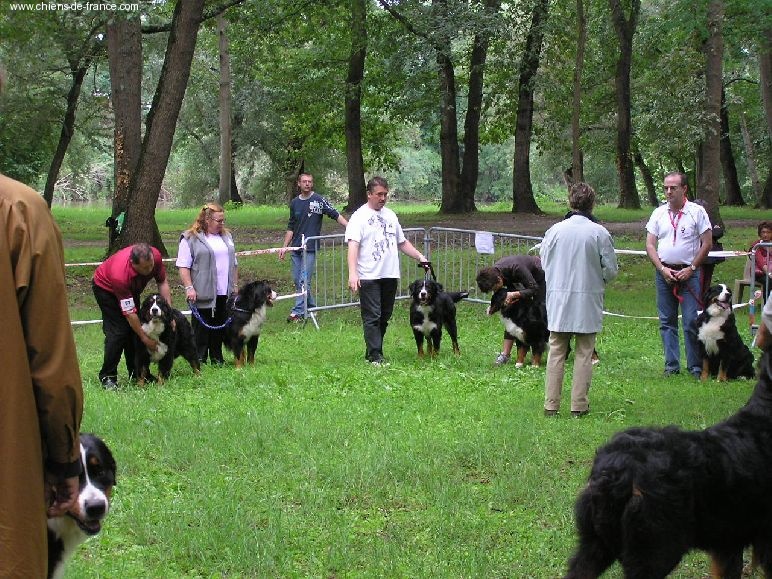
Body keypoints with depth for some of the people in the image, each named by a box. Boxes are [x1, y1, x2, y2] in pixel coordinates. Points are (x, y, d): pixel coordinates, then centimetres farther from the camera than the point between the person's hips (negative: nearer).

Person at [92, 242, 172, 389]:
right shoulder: (120, 275, -44)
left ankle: (137, 373, 13)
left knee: (135, 330, 4)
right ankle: (107, 377, -8)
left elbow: (162, 282, -11)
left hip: (131, 288, 6)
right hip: (105, 287, -6)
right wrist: (145, 339, -30)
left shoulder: (155, 256, -31)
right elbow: (129, 313, -36)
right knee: (118, 331, -16)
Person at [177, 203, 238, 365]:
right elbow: (183, 266, -7)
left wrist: (235, 286, 18)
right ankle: (199, 360, 3)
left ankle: (217, 358, 17)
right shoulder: (190, 238, -3)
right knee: (201, 327, -2)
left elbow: (233, 264, 23)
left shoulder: (226, 236, 17)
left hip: (225, 293, 6)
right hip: (203, 294, -6)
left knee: (220, 326, 8)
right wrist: (189, 288, -15)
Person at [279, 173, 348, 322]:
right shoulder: (294, 203, 11)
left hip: (310, 248, -6)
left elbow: (335, 215, -5)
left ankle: (298, 312, -11)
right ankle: (311, 307, 21)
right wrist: (285, 246, 16)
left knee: (304, 281, -10)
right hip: (296, 248, 6)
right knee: (297, 280, 8)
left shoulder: (318, 200, -4)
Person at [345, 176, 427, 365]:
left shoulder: (390, 215, 17)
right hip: (369, 277, -7)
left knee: (385, 317, 9)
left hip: (390, 275, 7)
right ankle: (375, 357, -9)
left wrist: (420, 257, 14)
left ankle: (372, 352, 17)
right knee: (372, 317, -8)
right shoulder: (359, 217, -4)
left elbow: (402, 242, 26)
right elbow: (353, 245, -15)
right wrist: (352, 273, -27)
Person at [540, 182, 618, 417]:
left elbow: (544, 264, 5)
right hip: (588, 301, -2)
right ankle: (579, 406, 7)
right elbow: (610, 270, -3)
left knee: (556, 352, 9)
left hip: (558, 300, 2)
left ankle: (551, 404, 8)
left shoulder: (554, 231, -4)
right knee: (584, 354, 7)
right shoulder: (600, 233, -9)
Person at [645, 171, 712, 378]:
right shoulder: (659, 213, 8)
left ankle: (696, 367, 0)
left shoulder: (697, 212, -2)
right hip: (664, 272, 3)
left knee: (692, 322, -7)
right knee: (667, 322, 6)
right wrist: (662, 269, -6)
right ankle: (671, 365, 12)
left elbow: (707, 243, -2)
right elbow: (650, 245, 7)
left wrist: (691, 269, -9)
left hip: (689, 273, -3)